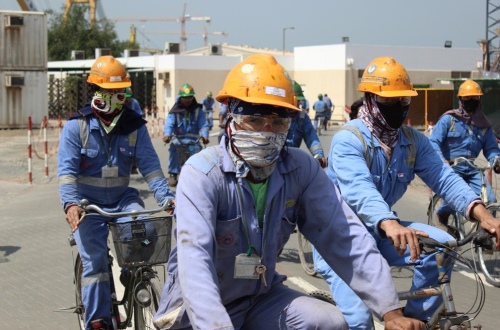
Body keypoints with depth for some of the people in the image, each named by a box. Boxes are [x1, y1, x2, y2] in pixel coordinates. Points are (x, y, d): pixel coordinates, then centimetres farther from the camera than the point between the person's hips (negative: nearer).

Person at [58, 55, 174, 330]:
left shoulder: (135, 126, -2)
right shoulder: (76, 126, -9)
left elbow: (149, 165, -7)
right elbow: (66, 169, -16)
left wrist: (166, 197, -21)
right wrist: (70, 203, -32)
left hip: (122, 199, 2)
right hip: (88, 204, -2)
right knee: (94, 260, -10)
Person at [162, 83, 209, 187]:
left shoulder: (198, 109, 3)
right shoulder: (175, 110, 0)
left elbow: (203, 124, -7)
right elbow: (169, 124, -13)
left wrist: (204, 135, -28)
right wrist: (167, 134, -34)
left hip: (193, 139, 1)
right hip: (179, 138, -1)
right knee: (173, 147, -30)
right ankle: (173, 174, -20)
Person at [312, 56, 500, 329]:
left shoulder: (413, 141, 0)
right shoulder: (348, 140, -20)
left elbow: (444, 178, -14)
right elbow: (360, 191, -38)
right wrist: (390, 225, -58)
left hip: (378, 233, 6)